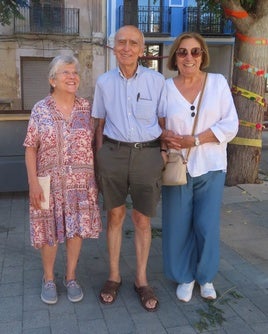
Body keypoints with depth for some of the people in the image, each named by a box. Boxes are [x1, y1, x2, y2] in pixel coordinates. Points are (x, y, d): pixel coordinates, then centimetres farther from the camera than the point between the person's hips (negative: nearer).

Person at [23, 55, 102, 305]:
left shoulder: (86, 108, 2)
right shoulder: (40, 110, -4)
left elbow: (93, 143, 6)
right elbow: (31, 149, -3)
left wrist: (96, 176, 3)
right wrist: (33, 182, -10)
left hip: (81, 182, 2)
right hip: (50, 182, -1)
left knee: (77, 229, 9)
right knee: (50, 231, 9)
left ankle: (71, 277, 29)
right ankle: (48, 279, 31)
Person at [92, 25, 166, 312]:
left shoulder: (156, 81, -2)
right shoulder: (104, 82, 4)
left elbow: (163, 123, 4)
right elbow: (100, 124, 10)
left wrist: (164, 158, 0)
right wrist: (98, 160, 8)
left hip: (147, 154, -1)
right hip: (113, 153, 2)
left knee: (142, 220, 7)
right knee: (115, 216, 10)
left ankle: (141, 280, 24)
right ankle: (114, 276, 27)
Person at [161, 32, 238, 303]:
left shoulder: (218, 82, 0)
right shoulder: (165, 87, 0)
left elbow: (230, 125, -5)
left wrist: (194, 140, -15)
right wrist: (165, 136, -17)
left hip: (210, 167, 0)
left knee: (207, 226, 6)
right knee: (179, 226, 7)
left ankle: (205, 276, 30)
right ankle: (184, 277, 29)